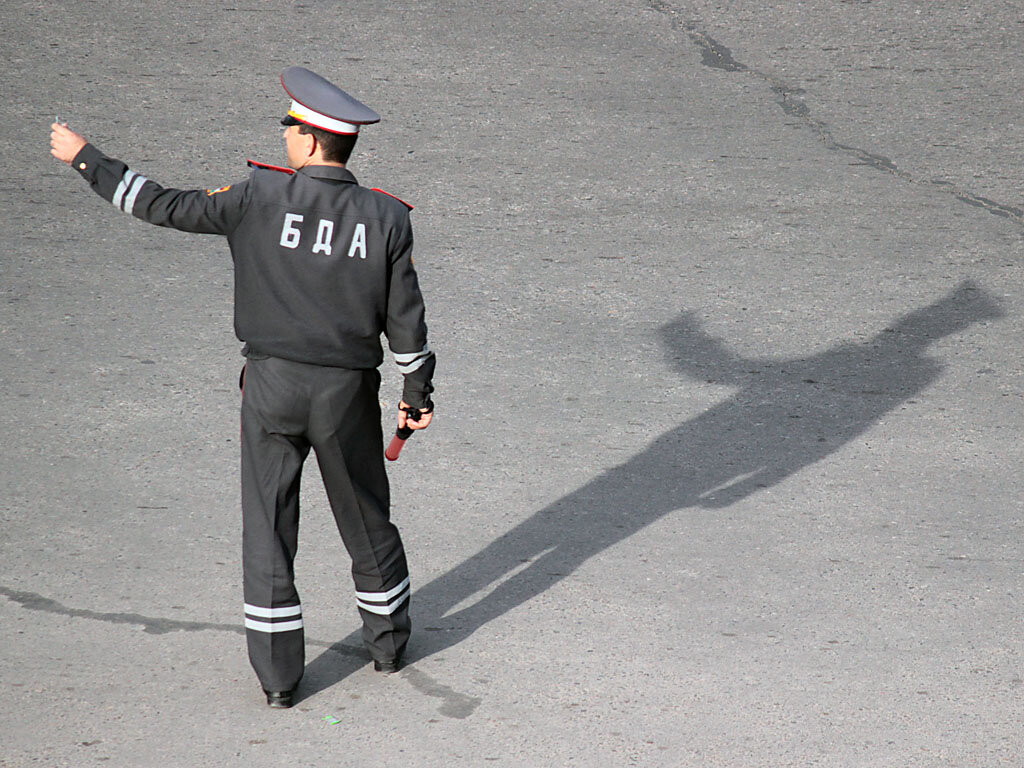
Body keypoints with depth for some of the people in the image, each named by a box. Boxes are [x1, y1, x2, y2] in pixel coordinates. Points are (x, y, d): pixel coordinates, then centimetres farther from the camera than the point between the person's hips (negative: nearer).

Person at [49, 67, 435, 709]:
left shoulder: (260, 197, -10)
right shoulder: (387, 217, -6)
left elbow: (167, 207, -5)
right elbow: (406, 319, -2)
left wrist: (86, 159, 7)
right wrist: (418, 391, 12)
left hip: (271, 387, -1)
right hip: (348, 391, 1)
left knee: (267, 527, 8)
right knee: (366, 518, 19)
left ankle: (278, 673, 11)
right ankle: (389, 641, 34)